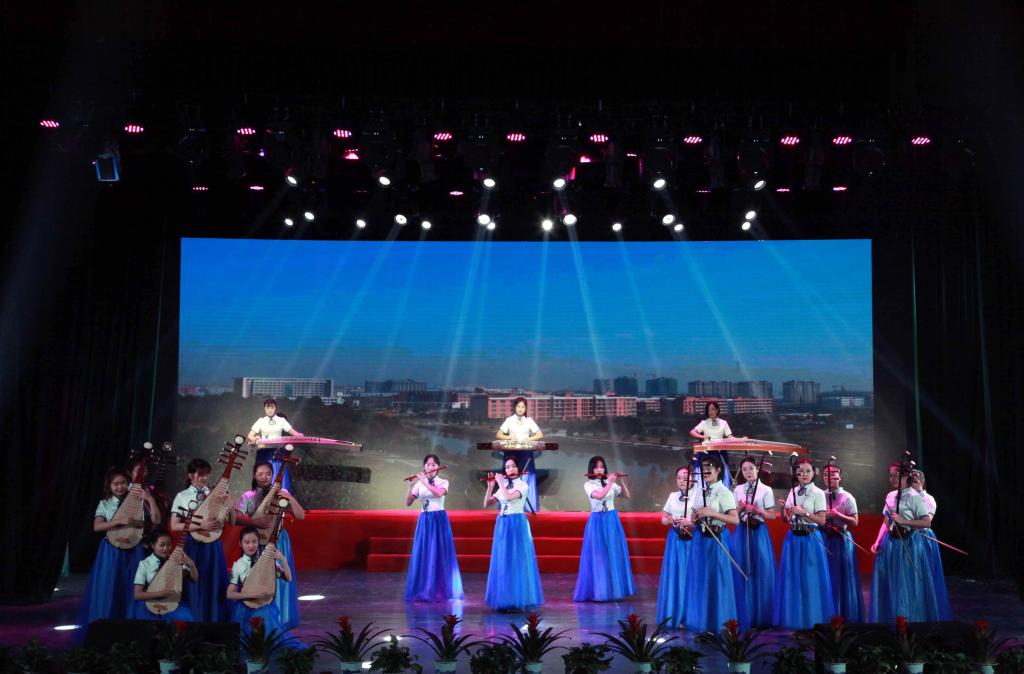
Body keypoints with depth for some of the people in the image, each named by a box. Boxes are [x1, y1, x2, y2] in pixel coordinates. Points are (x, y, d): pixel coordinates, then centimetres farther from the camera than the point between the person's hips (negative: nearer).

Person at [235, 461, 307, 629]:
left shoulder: (281, 493, 1)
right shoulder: (247, 497, -1)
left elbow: (301, 516, -3)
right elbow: (234, 519, -9)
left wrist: (291, 498, -17)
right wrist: (255, 522, -22)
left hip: (278, 541, 1)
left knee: (279, 579, 1)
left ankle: (280, 618, 12)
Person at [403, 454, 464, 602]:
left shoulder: (443, 482, -1)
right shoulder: (419, 483, 7)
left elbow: (439, 493, -23)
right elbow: (408, 503, 2)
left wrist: (424, 481, -20)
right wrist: (411, 486, -11)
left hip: (439, 520, -3)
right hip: (424, 521, 3)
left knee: (439, 555, -4)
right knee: (423, 555, 1)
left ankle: (439, 591, 4)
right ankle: (423, 591, 7)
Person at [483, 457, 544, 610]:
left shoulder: (523, 485, -5)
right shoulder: (502, 487, 13)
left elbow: (509, 497, -23)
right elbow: (486, 504, 9)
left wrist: (500, 482, -11)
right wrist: (490, 486, -2)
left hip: (517, 525, -6)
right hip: (501, 526, 6)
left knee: (516, 561, -7)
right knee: (502, 562, 5)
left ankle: (519, 601, -4)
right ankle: (504, 600, 10)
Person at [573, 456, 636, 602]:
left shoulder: (610, 483, 8)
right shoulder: (588, 485, -6)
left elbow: (627, 496, 6)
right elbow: (599, 496, -24)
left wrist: (621, 481, -6)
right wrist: (610, 482, -19)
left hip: (612, 521, 4)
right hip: (597, 522, -4)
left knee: (615, 555, 5)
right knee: (598, 556, -4)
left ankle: (614, 589, 14)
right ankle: (598, 591, 1)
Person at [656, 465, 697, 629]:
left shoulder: (698, 496, -4)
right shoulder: (672, 496, 11)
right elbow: (663, 519, 16)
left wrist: (691, 522, -23)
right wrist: (671, 520, -5)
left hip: (692, 540, -4)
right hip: (675, 540, 4)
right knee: (674, 576, 4)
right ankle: (675, 616, 12)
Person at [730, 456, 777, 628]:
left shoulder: (766, 490, -1)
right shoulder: (738, 490, 9)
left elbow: (772, 515, -3)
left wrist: (756, 510, -16)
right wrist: (740, 508, -9)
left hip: (759, 533, -3)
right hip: (741, 532, 3)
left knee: (761, 572, -2)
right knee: (742, 572, 4)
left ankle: (761, 616, 9)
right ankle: (744, 616, 13)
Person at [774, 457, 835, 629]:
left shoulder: (818, 493, -7)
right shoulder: (792, 492, 8)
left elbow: (822, 520, -10)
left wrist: (804, 512, -19)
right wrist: (783, 508, -6)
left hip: (810, 539, -5)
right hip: (792, 538, 5)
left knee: (810, 579, 0)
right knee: (792, 578, 10)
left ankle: (812, 619, 13)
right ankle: (794, 618, 22)